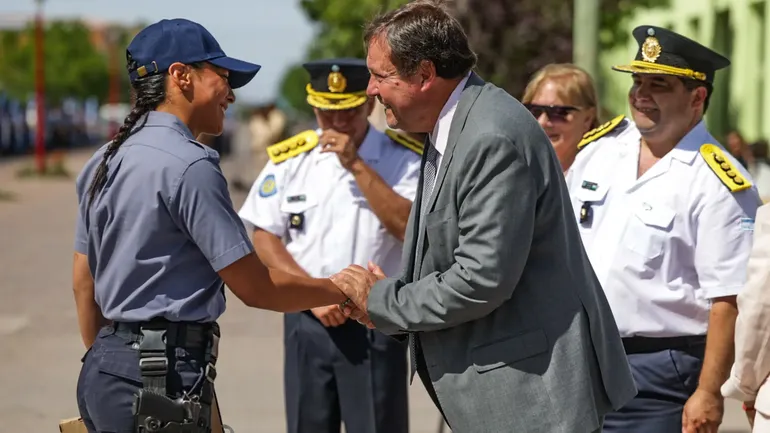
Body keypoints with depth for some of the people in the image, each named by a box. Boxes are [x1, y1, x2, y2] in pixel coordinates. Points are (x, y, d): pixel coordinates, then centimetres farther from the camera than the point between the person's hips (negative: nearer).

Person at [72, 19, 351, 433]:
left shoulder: (104, 162, 12)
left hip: (103, 367, 9)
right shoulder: (189, 164, -15)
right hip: (161, 378, -9)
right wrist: (343, 290, 2)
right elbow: (256, 287, -12)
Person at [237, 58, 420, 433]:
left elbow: (412, 229, -17)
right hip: (306, 320, 3)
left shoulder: (402, 159, -3)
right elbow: (265, 240, 4)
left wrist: (356, 164, -18)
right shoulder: (290, 159, 4)